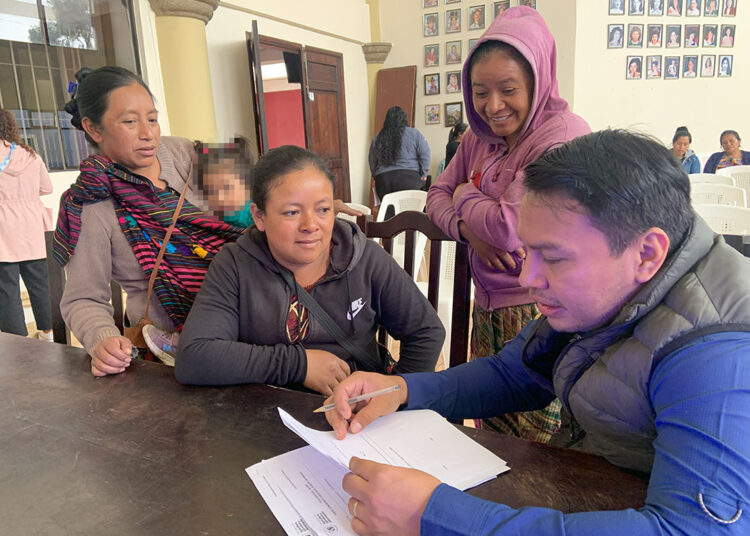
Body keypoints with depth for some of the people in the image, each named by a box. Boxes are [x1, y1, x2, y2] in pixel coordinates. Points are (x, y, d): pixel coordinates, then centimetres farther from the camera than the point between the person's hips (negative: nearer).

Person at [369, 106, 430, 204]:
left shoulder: (377, 138, 13)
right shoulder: (414, 134, 3)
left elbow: (372, 162, 19)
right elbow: (424, 154, 0)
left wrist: (376, 177, 28)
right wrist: (423, 174, 9)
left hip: (382, 179, 3)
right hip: (408, 178, -3)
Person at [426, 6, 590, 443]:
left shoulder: (563, 136, -18)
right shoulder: (479, 138, 8)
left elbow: (511, 227, -25)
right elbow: (437, 196, 10)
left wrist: (466, 197, -5)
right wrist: (468, 228, -12)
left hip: (540, 312, -7)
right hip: (489, 307, 7)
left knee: (540, 451, 5)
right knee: (489, 431, 19)